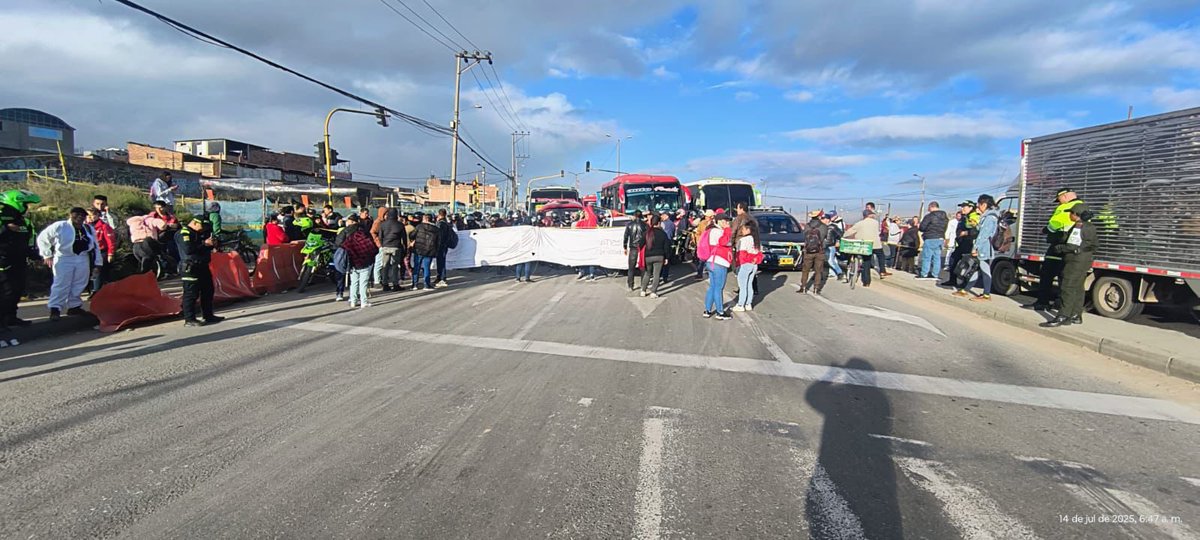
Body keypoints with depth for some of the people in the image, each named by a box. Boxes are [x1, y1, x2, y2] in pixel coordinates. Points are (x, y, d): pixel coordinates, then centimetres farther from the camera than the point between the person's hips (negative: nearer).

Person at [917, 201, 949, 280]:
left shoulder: (929, 216, -13)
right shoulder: (945, 218, 13)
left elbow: (922, 227, -14)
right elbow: (945, 229, 17)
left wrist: (918, 227, 7)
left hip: (930, 239, -7)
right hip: (941, 239, 7)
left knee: (926, 257, -2)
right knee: (937, 257, 8)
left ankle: (924, 274, 0)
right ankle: (935, 274, 9)